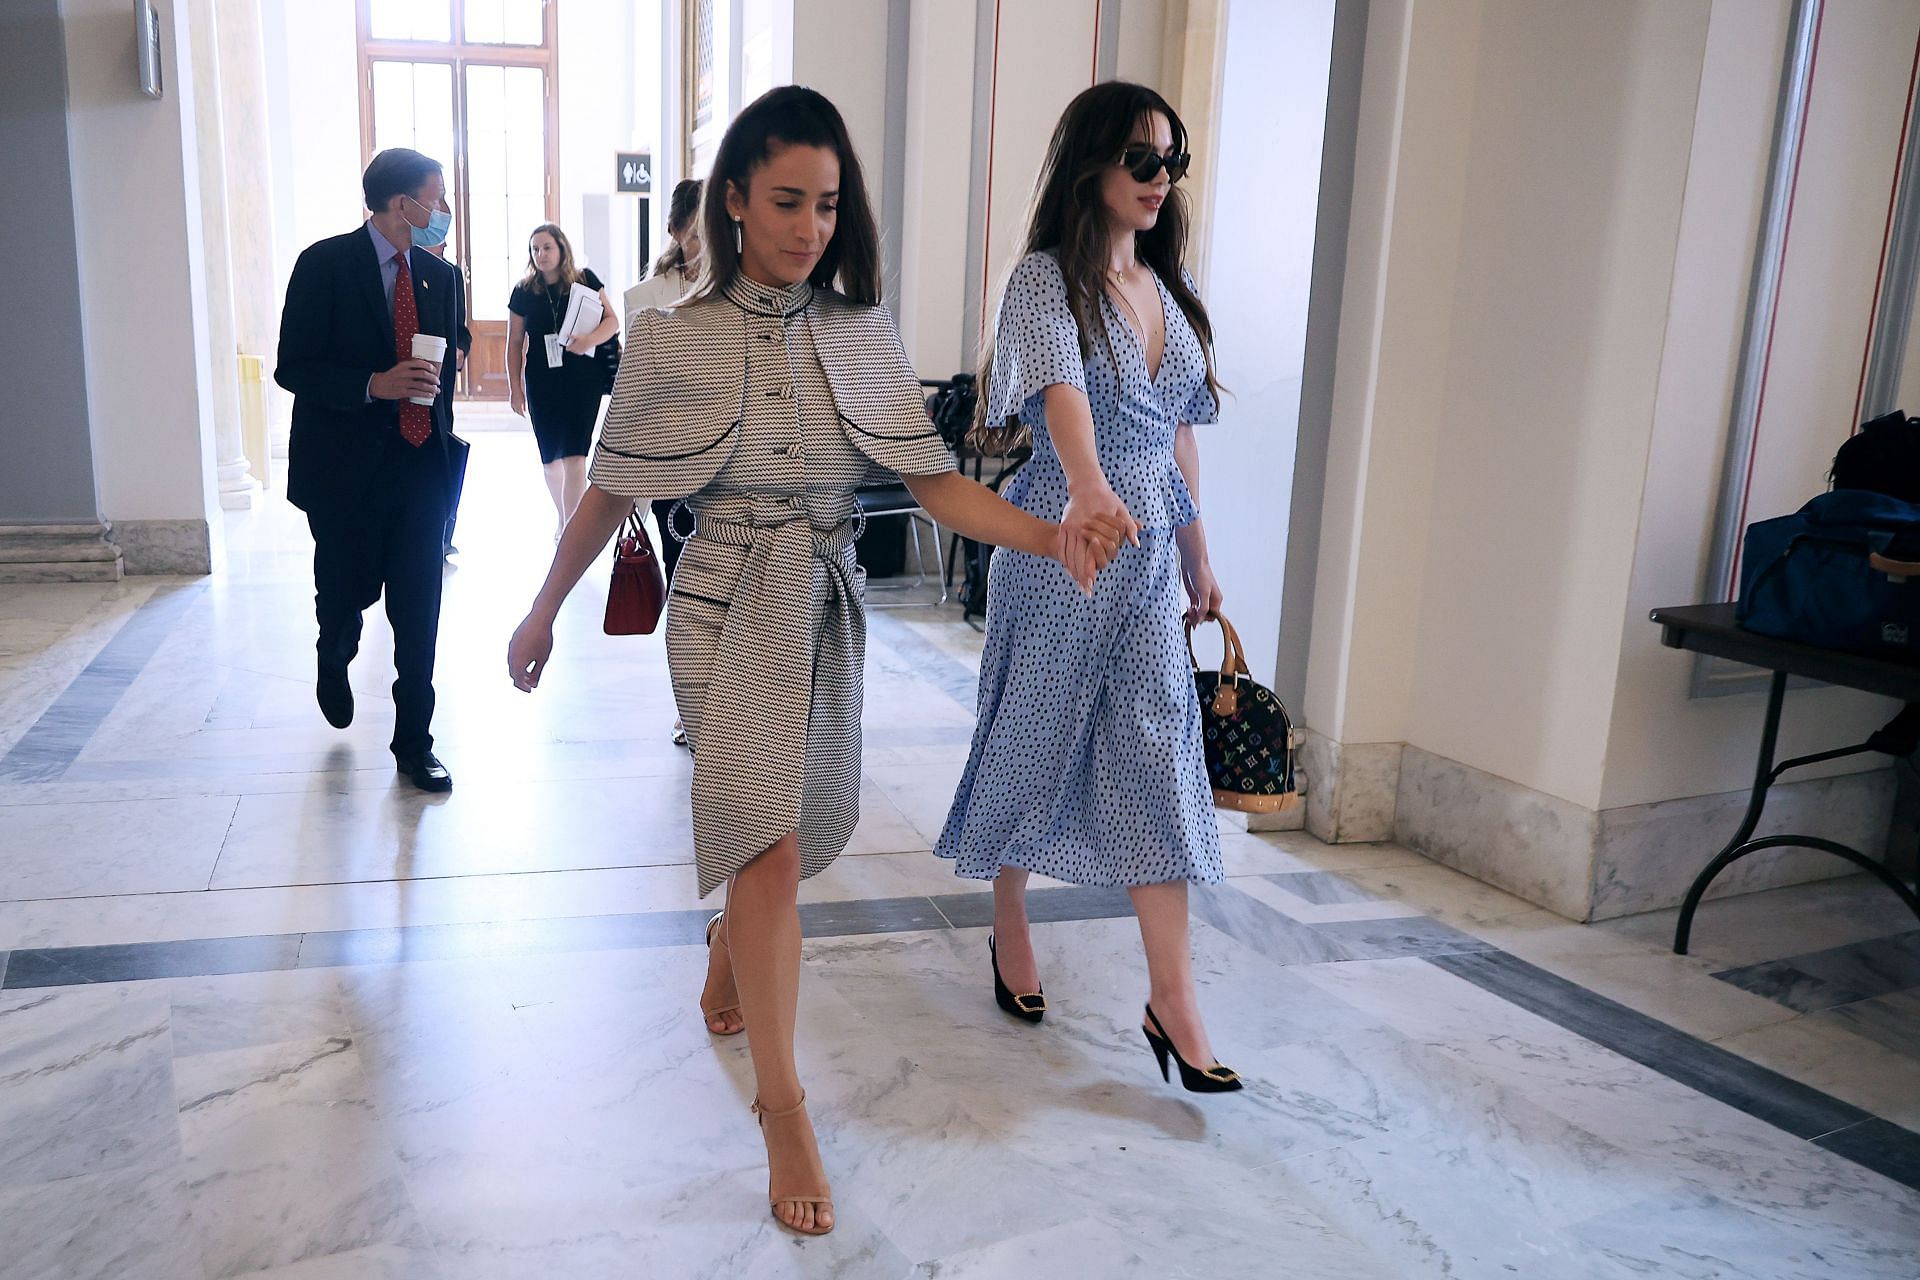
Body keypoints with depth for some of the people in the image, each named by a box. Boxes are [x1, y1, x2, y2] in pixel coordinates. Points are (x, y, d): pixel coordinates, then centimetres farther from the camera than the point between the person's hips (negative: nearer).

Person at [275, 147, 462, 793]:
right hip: (345, 469, -3)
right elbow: (293, 368, -9)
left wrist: (442, 443, 13)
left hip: (420, 467, 3)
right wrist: (374, 384, -23)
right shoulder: (324, 265, -7)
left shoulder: (441, 277, 8)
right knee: (346, 594, 11)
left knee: (419, 611, 2)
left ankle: (414, 741, 13)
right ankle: (334, 666, 46)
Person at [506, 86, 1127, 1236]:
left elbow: (937, 483, -4)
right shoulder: (675, 343, -7)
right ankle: (785, 1108, 6)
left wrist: (1053, 536, -20)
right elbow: (609, 495, 1)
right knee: (772, 846, -10)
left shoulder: (865, 334, 1)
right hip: (729, 610, -4)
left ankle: (729, 940, 51)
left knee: (807, 829, 16)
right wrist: (543, 613, 6)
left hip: (831, 606, 4)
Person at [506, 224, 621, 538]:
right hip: (542, 384, 2)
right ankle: (562, 517, 33)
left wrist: (590, 339, -22)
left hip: (583, 380, -2)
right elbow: (514, 342, 6)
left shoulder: (585, 281, -1)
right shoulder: (524, 291, 3)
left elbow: (612, 320, -2)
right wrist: (515, 388, 3)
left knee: (574, 457, -9)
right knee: (550, 457, 12)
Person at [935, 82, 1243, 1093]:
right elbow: (1061, 389, -28)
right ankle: (1010, 931, 31)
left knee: (1158, 754, 0)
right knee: (1036, 739, 8)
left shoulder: (1167, 288, 13)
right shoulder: (1046, 279, -8)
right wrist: (1091, 489, -46)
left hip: (1148, 551, 6)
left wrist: (1197, 555, 19)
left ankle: (1172, 1002, 3)